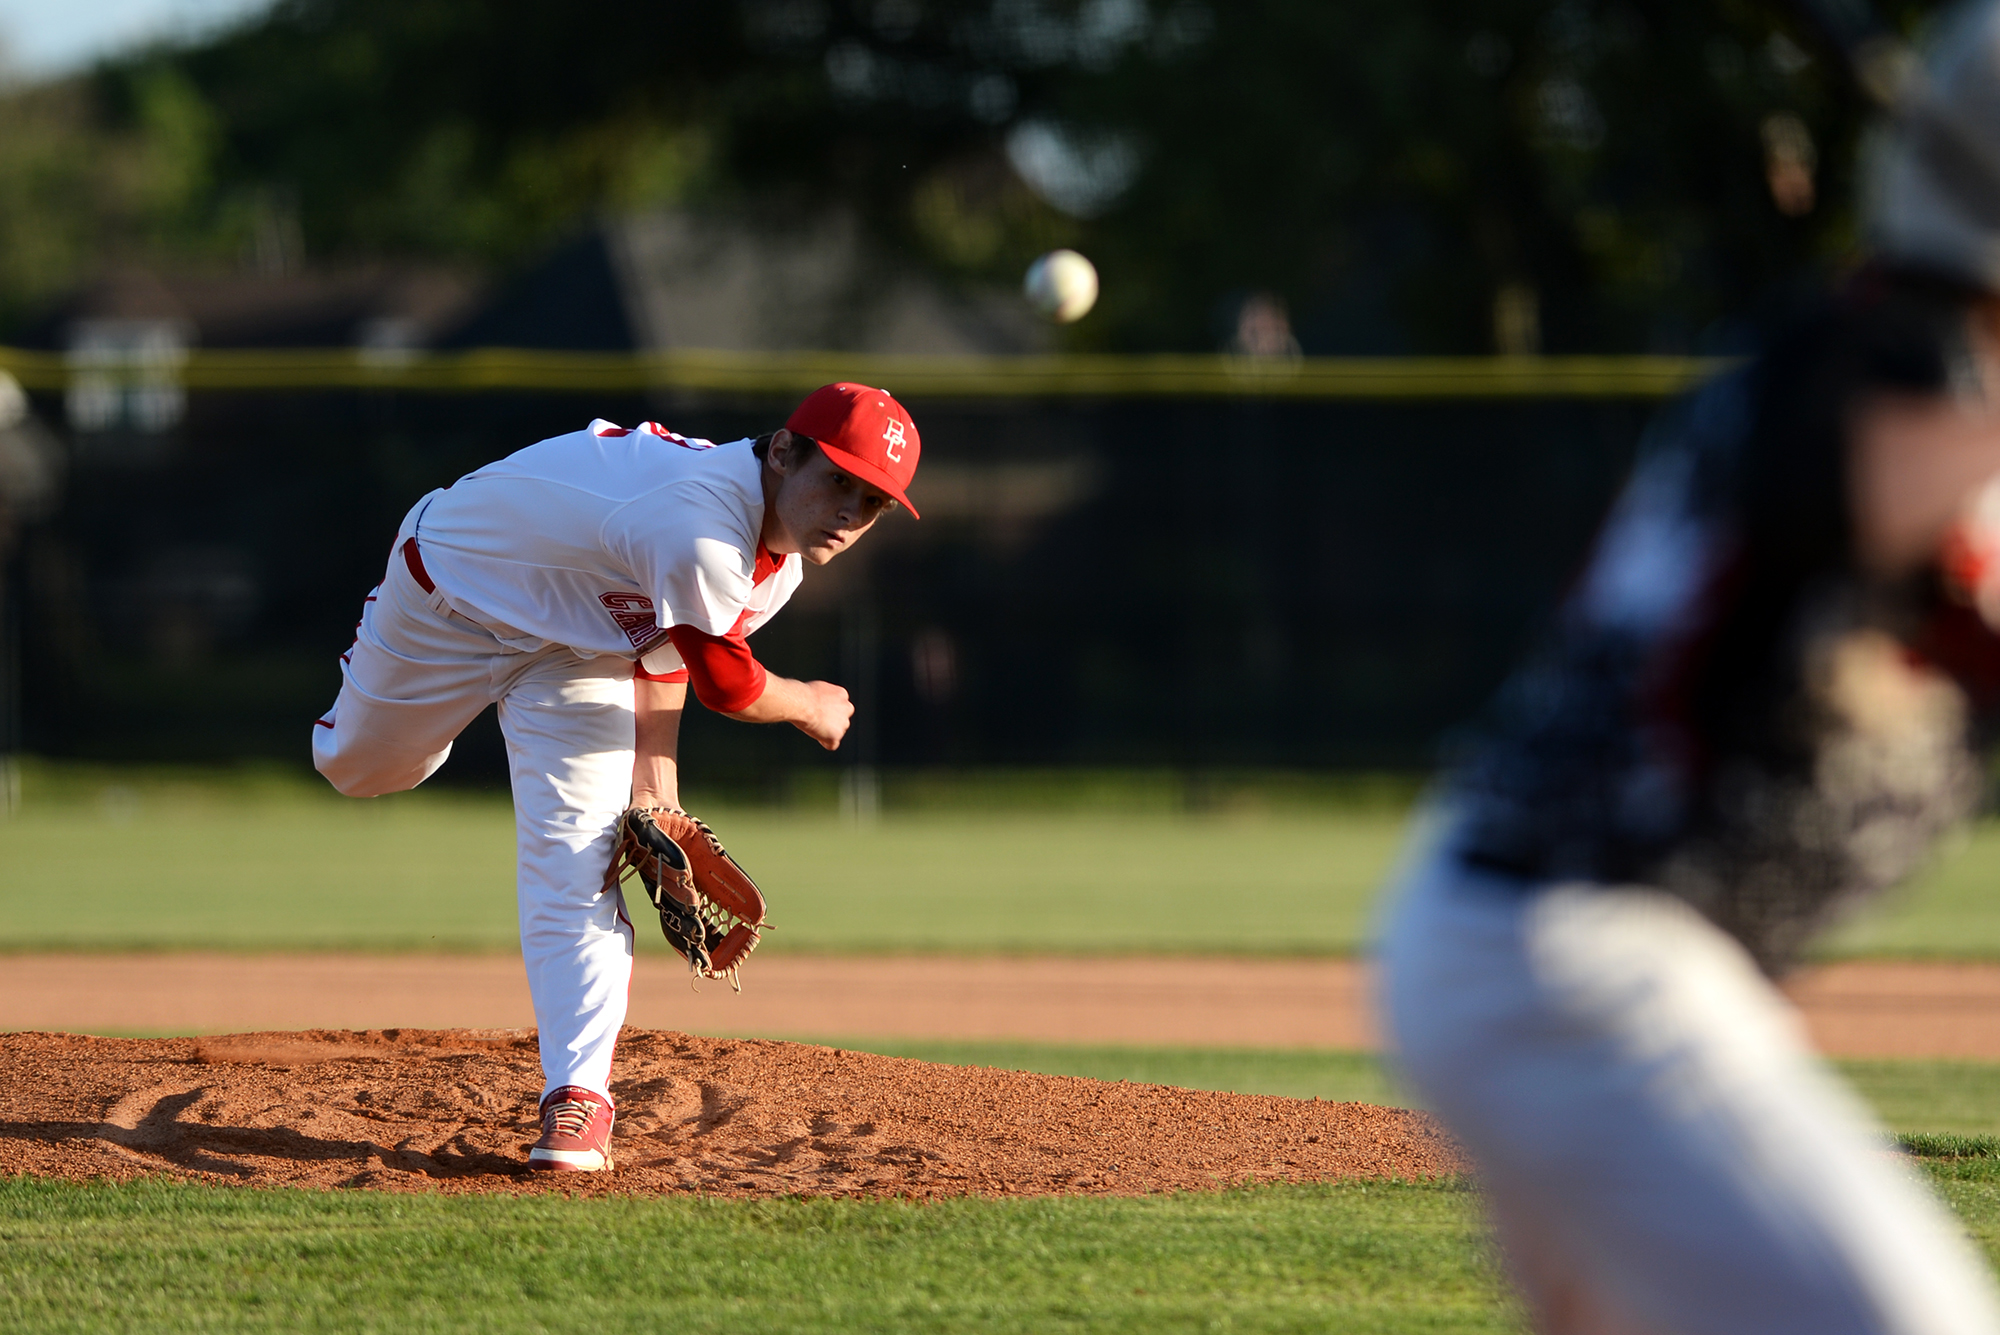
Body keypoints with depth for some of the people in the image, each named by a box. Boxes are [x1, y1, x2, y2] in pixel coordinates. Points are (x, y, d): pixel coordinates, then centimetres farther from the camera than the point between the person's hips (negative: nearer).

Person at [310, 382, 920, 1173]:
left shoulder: (784, 554, -15)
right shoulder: (705, 529, -44)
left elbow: (667, 648, -1)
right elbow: (724, 683, -31)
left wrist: (656, 787, -5)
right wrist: (810, 708, -11)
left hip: (577, 648, 5)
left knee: (574, 862, -12)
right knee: (358, 770, 20)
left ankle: (579, 1093, -14)